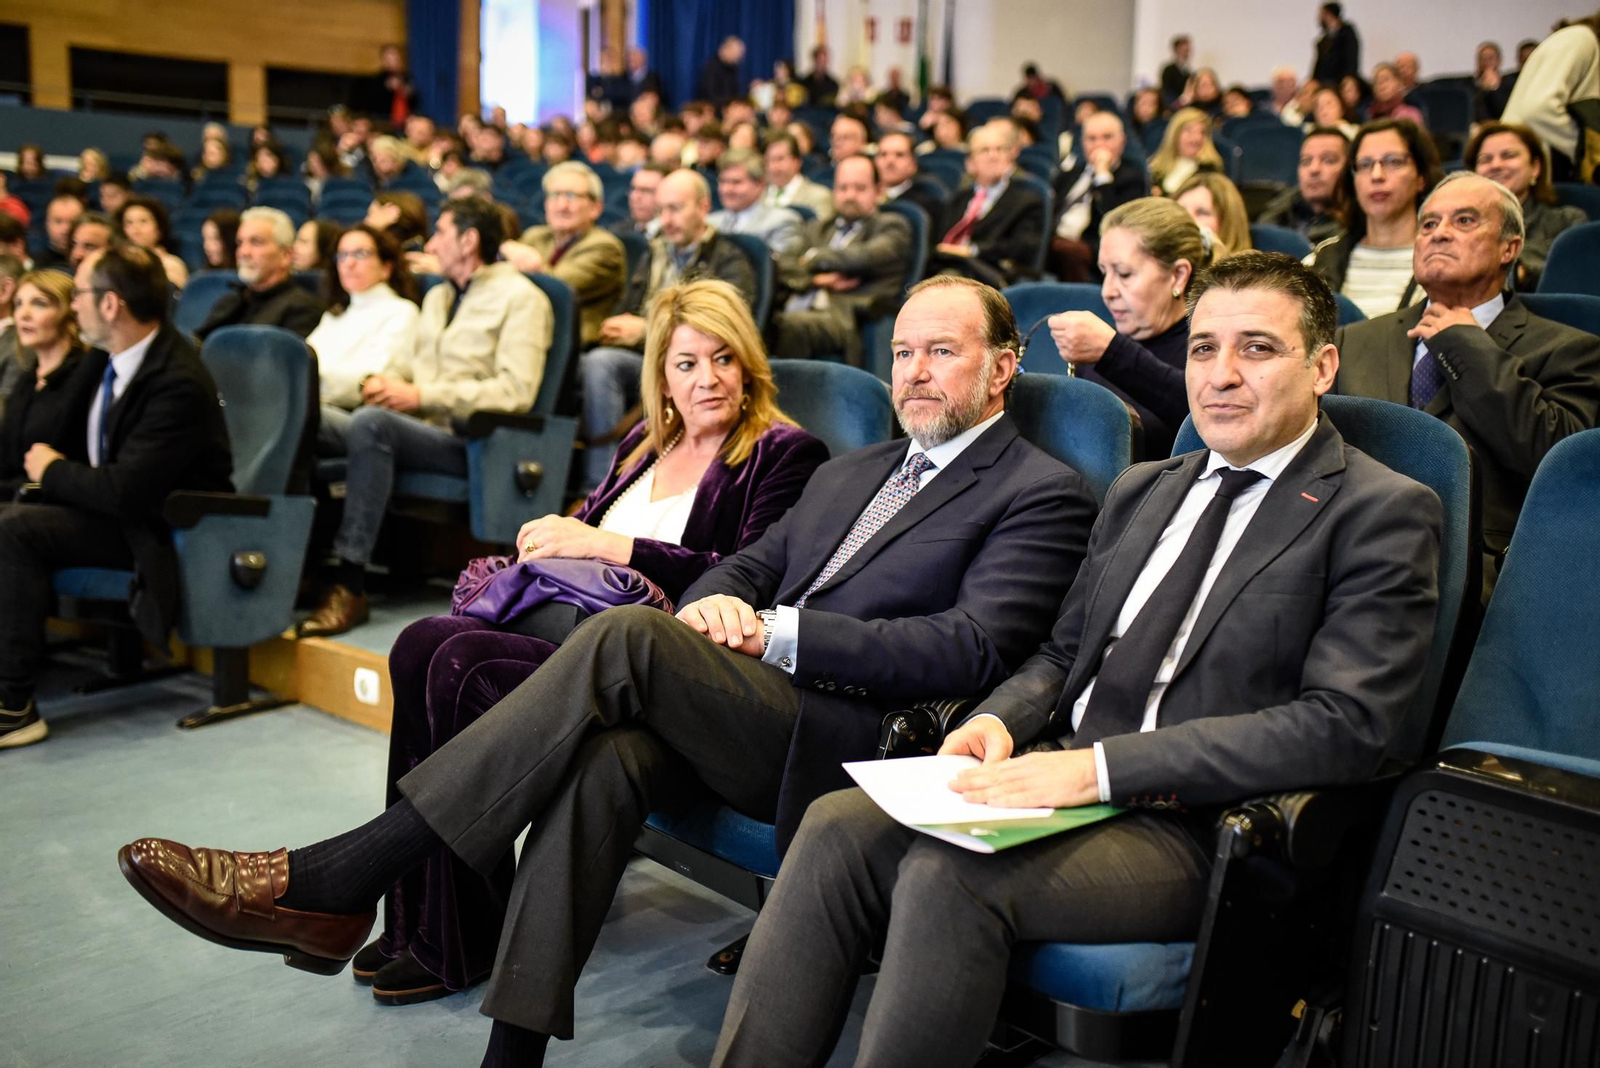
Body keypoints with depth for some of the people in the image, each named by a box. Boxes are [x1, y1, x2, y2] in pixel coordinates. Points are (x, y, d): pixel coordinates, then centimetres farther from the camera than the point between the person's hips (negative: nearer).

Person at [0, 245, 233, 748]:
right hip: (118, 503, 9)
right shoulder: (110, 353, 3)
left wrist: (52, 471, -12)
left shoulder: (178, 383, -25)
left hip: (158, 530, -9)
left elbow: (125, 491, -28)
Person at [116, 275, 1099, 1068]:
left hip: (848, 746, -6)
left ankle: (336, 883, -25)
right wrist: (716, 603, -2)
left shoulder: (1044, 494, 4)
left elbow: (973, 649, -10)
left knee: (629, 637, -28)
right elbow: (753, 561, 25)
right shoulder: (852, 470, 28)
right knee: (606, 756, -28)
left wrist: (781, 631, -12)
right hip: (744, 714, 6)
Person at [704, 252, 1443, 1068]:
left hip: (1199, 835, -6)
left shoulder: (1385, 513, -3)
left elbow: (1345, 726, -14)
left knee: (948, 874, -30)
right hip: (1063, 778, 6)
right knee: (837, 829, -17)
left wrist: (1102, 766, -21)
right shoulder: (1140, 491, 19)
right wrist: (1000, 721, -2)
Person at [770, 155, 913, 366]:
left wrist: (814, 258, 8)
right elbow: (783, 267, 17)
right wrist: (815, 279, -3)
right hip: (796, 311, 5)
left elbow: (865, 257, -5)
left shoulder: (892, 226, 15)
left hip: (846, 318, -5)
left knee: (790, 325, -37)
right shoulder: (817, 228, 31)